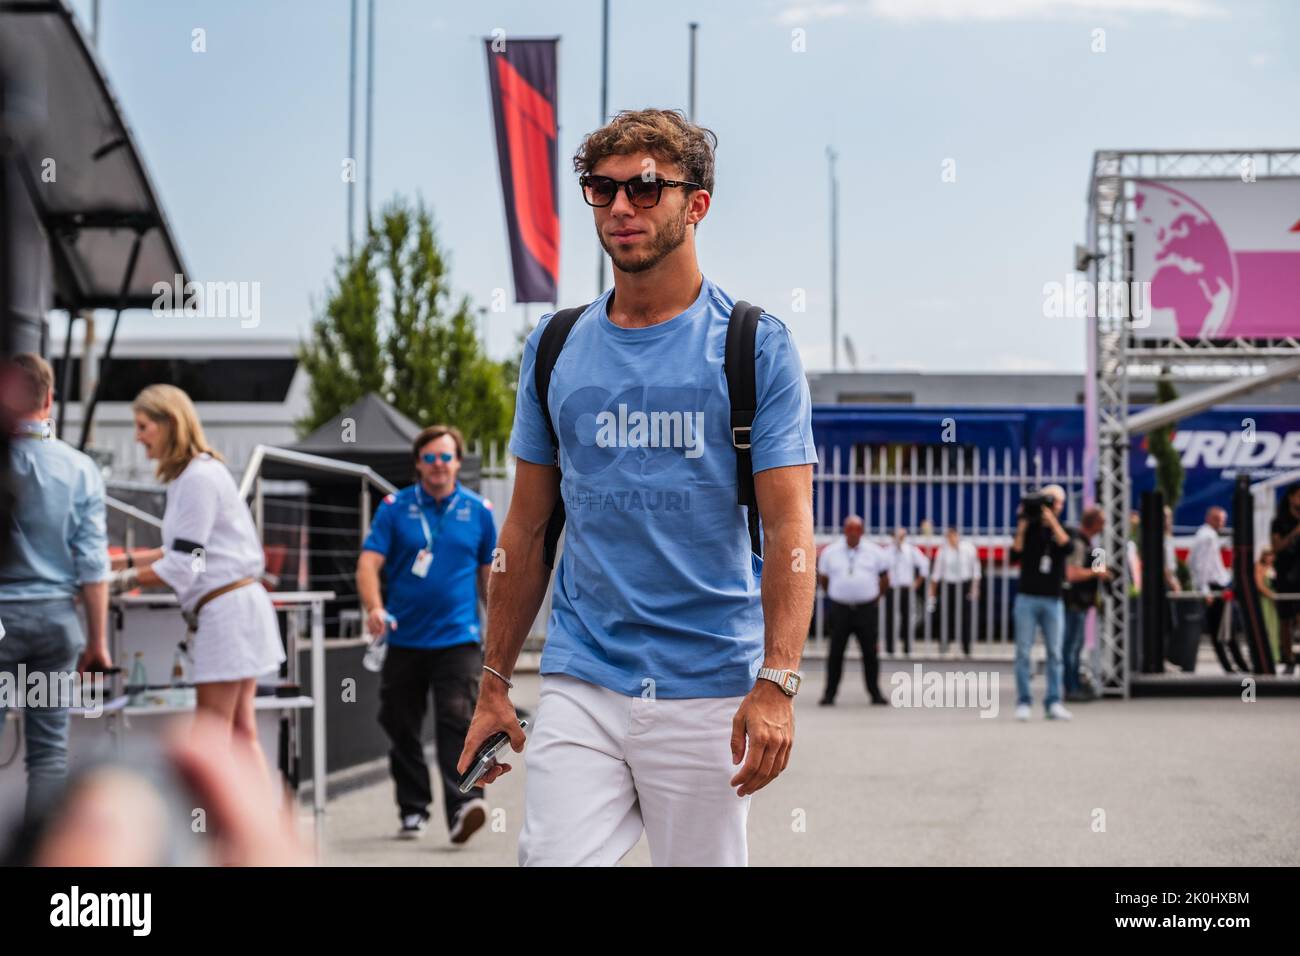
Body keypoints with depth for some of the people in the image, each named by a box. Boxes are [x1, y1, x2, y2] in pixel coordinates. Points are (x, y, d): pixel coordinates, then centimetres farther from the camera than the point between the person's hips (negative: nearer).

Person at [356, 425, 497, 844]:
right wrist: (374, 608, -24)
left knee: (457, 720, -15)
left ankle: (461, 807, -23)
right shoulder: (394, 508, 2)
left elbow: (488, 573, 14)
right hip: (404, 640, 1)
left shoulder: (478, 510, 6)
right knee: (402, 727, 8)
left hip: (458, 639, -1)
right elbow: (369, 561, -6)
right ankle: (413, 811, 21)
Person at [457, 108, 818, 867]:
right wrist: (495, 682, 12)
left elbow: (789, 526, -8)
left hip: (709, 690, -2)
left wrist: (776, 682, -19)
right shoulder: (555, 347, 9)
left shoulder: (756, 346, -2)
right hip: (579, 685, 3)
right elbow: (528, 527, 14)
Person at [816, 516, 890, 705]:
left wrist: (874, 596, 11)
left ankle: (875, 692, 12)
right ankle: (829, 694, 6)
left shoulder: (875, 552, 4)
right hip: (840, 609, 0)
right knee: (836, 652, 1)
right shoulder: (830, 552, 3)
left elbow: (884, 580, 13)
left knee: (870, 652, 3)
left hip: (867, 610, 0)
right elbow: (822, 579, 13)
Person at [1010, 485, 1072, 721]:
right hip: (1027, 598, -1)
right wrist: (1022, 526, -10)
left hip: (1052, 600, 1)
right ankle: (1023, 703, -2)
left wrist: (1050, 518, -14)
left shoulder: (1062, 530, 10)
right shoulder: (1029, 527, 7)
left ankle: (1054, 703, 1)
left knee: (1054, 653, -1)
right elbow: (1014, 556, -4)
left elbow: (1066, 546, -13)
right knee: (1023, 652, -4)